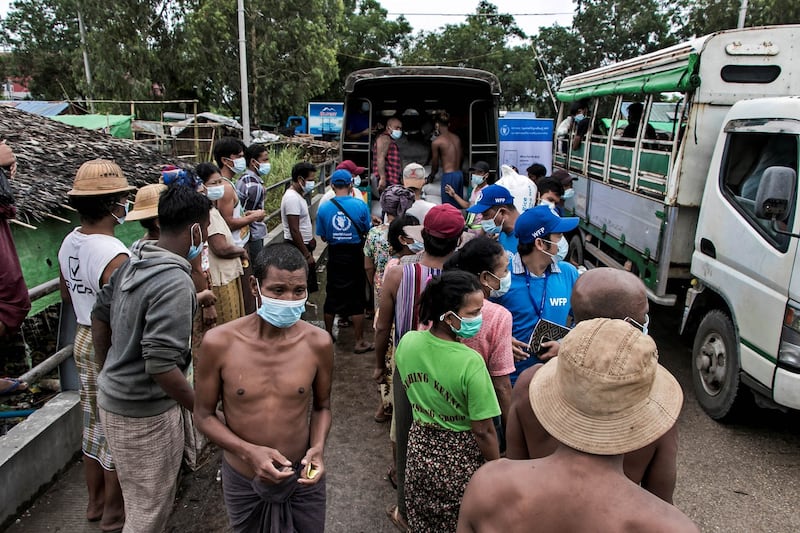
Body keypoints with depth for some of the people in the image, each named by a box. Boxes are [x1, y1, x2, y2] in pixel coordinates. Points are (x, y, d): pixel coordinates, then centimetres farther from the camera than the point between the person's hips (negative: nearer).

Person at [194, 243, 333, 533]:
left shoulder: (318, 343, -14)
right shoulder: (219, 343, -17)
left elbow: (321, 406, 2)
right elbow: (204, 414, -6)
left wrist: (318, 447, -16)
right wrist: (249, 451, -20)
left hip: (302, 477, 0)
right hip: (242, 479, 0)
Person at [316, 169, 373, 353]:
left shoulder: (323, 208, -7)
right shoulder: (360, 206, -11)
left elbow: (323, 237, 0)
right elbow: (367, 232, -2)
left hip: (335, 256, 2)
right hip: (355, 256, -2)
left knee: (332, 296, 16)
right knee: (356, 299, 6)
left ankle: (328, 335, 32)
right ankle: (359, 342, 12)